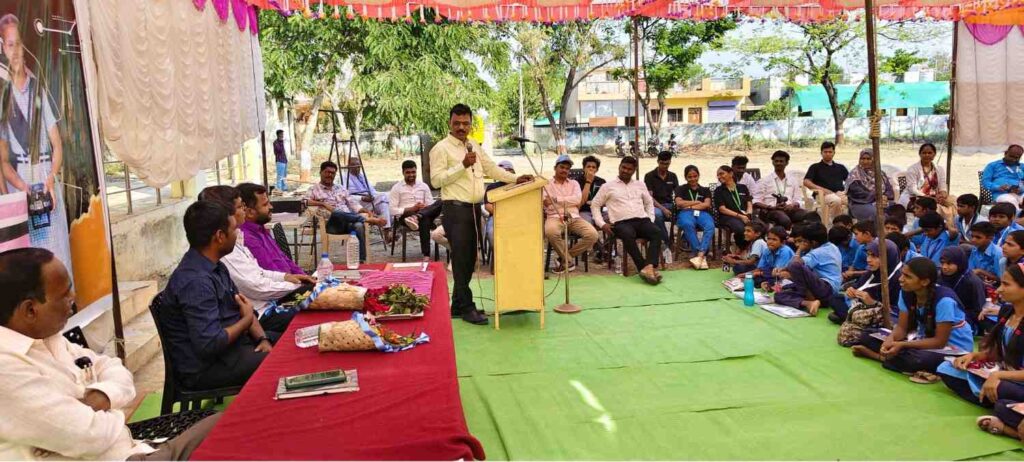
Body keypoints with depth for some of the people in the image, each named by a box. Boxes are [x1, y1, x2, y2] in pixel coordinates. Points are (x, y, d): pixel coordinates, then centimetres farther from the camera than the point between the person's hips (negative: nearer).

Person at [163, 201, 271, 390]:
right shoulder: (195, 281, -25)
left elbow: (242, 307, 14)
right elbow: (210, 345, -29)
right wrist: (247, 319, -13)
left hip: (231, 342, 10)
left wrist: (262, 338, -4)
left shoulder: (215, 266, 6)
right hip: (206, 366, -9)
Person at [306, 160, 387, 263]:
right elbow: (305, 202, -4)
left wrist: (366, 211, 0)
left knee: (359, 225, -33)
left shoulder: (341, 189, 26)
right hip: (331, 223, -3)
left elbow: (353, 204, 18)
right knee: (337, 213, -39)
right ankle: (367, 219, -31)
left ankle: (361, 260, -36)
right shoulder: (314, 189, 14)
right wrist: (323, 204, -15)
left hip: (349, 222, 3)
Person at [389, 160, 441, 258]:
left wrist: (426, 209, -15)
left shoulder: (423, 186, 18)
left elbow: (431, 206, 11)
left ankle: (416, 217, -52)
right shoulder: (396, 188, 6)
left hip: (426, 213, 4)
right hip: (405, 216, -4)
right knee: (424, 220, -41)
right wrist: (411, 209, -15)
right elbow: (392, 210, -4)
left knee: (439, 203, -30)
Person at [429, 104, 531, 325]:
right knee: (461, 259, -7)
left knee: (470, 259, 11)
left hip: (474, 208, 8)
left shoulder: (474, 146, 17)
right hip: (455, 209, -8)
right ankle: (467, 308, -1)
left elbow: (491, 168, 19)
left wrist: (515, 179, 8)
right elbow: (436, 179, -15)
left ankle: (458, 305, 21)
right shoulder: (441, 148, -6)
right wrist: (463, 166, -19)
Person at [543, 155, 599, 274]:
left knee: (592, 235, -24)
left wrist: (555, 199, -8)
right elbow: (543, 202, -3)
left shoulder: (574, 183, 21)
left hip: (574, 217, 3)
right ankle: (568, 260, -13)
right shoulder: (546, 184, 14)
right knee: (550, 232, -39)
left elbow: (577, 199, 0)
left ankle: (564, 258, -4)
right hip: (555, 217, -3)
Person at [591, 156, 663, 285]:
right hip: (621, 222, -3)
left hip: (642, 220, 4)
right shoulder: (608, 186, 12)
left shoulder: (640, 185, 23)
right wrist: (602, 224, -1)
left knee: (657, 232, -30)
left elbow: (649, 203, 30)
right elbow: (595, 205, 12)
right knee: (628, 235, -40)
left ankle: (649, 267, -46)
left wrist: (651, 219, 13)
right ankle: (646, 268, -40)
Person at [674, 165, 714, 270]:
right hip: (686, 213, -1)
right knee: (688, 224, -40)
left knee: (710, 226, -36)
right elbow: (679, 203, 3)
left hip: (702, 213, 2)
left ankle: (699, 255, -48)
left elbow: (707, 205, 6)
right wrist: (697, 202, 5)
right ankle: (702, 255, -41)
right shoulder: (681, 189, 22)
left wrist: (689, 206, -2)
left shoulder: (705, 190, 25)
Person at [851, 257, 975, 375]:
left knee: (916, 359, -39)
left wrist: (902, 345, -33)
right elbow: (902, 327, -3)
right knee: (868, 336, -6)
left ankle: (879, 356, -14)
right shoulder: (906, 292, -7)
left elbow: (940, 341, -24)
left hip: (954, 347, -6)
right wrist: (890, 340, -27)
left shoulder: (944, 300, -28)